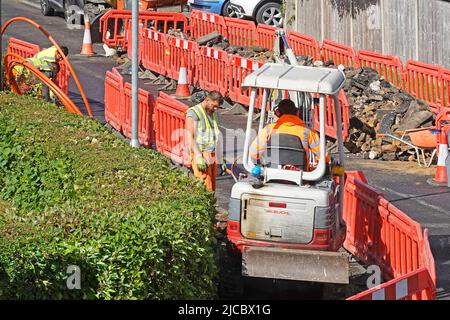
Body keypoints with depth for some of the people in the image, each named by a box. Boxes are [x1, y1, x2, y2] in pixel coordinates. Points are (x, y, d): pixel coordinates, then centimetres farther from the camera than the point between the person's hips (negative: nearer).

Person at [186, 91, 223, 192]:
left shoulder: (212, 114, 18)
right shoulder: (193, 112, -6)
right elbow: (190, 137, -14)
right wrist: (198, 156, -24)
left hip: (212, 156, 7)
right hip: (201, 154, -7)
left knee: (212, 187, 3)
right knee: (205, 188, -15)